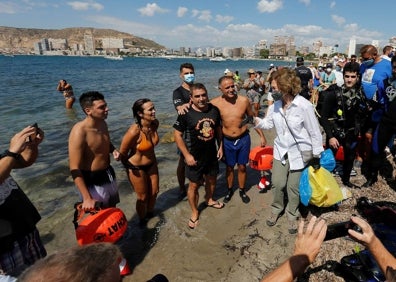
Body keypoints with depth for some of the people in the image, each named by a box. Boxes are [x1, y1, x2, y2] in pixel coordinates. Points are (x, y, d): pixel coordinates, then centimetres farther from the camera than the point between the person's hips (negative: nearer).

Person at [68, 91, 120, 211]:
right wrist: (87, 198, -26)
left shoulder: (102, 123, -2)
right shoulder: (79, 132, -25)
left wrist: (113, 150, -5)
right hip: (93, 181, -7)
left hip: (108, 175, 8)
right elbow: (74, 169, -24)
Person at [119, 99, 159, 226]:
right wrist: (130, 167, -3)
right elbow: (122, 153, -19)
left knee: (154, 192, 22)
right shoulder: (134, 131, -33)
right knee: (142, 197, 14)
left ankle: (150, 213, 52)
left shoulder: (155, 123, -14)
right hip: (137, 168, -6)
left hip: (152, 164, 6)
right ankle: (143, 221, 42)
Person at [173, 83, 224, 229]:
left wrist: (220, 146, 5)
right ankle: (194, 212, 30)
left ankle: (209, 200, 52)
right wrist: (187, 155, -17)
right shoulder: (186, 114, -19)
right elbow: (177, 135, -14)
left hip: (212, 154, 5)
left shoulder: (214, 110, -6)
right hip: (195, 157, -4)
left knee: (211, 179, 23)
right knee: (194, 185, 7)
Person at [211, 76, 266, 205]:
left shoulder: (244, 100, -12)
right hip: (227, 141, 0)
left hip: (243, 139, 1)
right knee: (229, 167, 17)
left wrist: (261, 135, 6)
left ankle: (242, 190, 38)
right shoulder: (215, 103, -15)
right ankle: (230, 190, 40)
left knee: (242, 166, 15)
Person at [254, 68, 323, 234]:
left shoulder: (304, 105, -20)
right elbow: (268, 123, 7)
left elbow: (314, 132, -13)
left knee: (293, 187, 9)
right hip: (281, 150, 4)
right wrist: (254, 120, -13)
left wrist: (316, 155, -9)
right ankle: (276, 209, 36)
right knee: (278, 183, 9)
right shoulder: (275, 106, -4)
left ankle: (292, 215, 34)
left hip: (300, 152, -4)